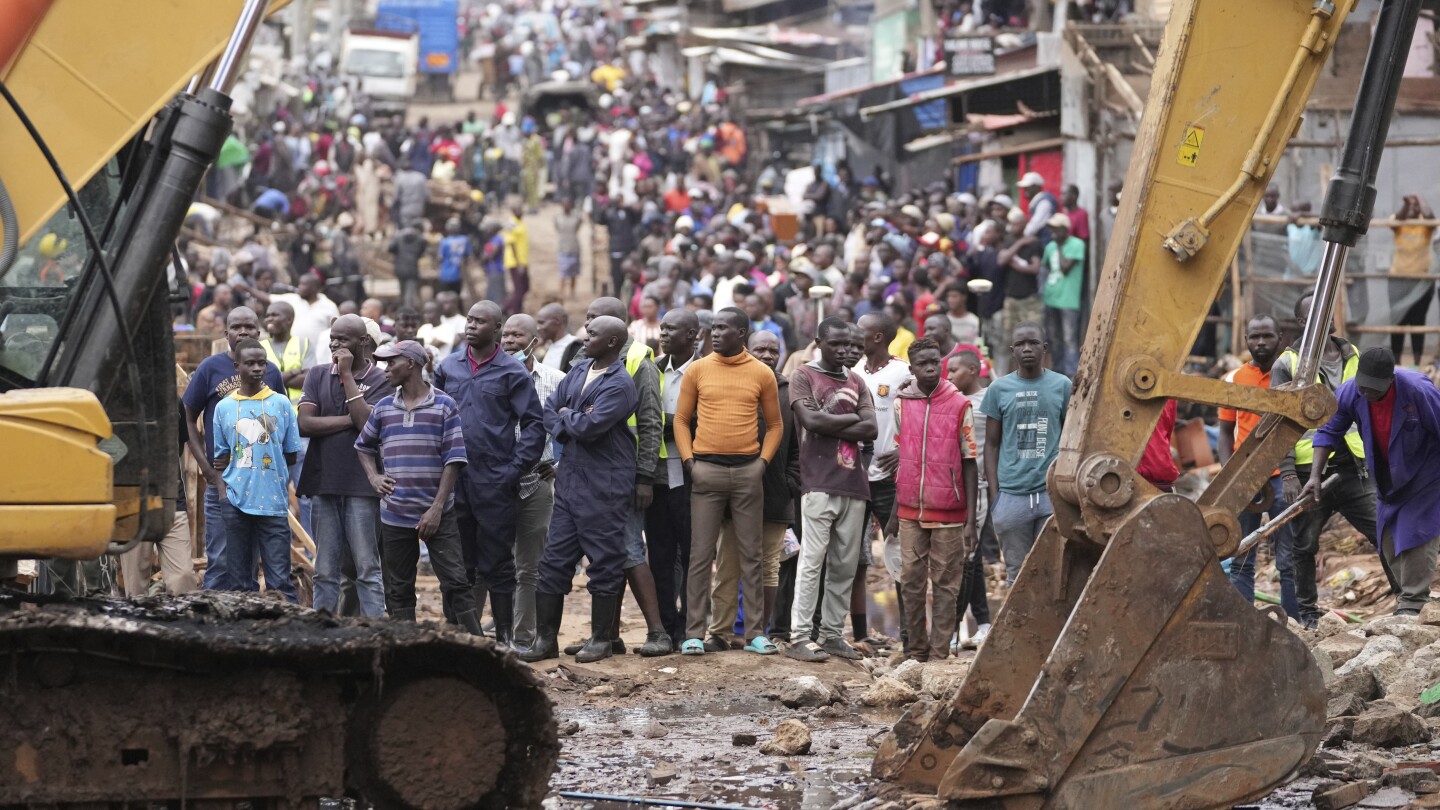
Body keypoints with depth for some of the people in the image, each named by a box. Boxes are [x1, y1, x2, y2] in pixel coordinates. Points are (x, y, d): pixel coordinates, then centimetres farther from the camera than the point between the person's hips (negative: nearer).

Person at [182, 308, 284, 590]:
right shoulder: (211, 368, 1)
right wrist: (208, 469, -6)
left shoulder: (271, 372, 8)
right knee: (219, 560, -3)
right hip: (221, 480, -3)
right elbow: (189, 420, 3)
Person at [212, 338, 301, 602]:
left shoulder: (281, 404, 5)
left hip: (273, 502, -2)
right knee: (240, 580, 5)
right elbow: (221, 458, 12)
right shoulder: (224, 407, 9)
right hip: (236, 501, 2)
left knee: (279, 579, -6)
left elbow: (290, 456, 8)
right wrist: (223, 492, 0)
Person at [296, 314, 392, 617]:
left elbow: (366, 422, -15)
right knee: (325, 571, 7)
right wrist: (350, 420, -8)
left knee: (367, 568, -2)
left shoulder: (379, 380, 0)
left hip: (362, 486, -4)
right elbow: (305, 424, -1)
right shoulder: (318, 375, 11)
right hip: (323, 482, 4)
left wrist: (347, 374, -10)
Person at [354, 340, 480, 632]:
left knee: (455, 583, -8)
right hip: (395, 516, 4)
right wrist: (373, 477, 5)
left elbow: (453, 460, -5)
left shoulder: (444, 406, -2)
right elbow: (363, 446, 24)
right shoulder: (383, 408, 9)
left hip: (437, 514, -4)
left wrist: (437, 508, -11)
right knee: (398, 590, 6)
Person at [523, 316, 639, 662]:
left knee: (604, 564, 2)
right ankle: (546, 639, 14)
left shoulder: (619, 385, -14)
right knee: (553, 559, 8)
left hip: (604, 487, -8)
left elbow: (589, 426, -22)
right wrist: (567, 430, -6)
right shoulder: (579, 371, 12)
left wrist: (566, 416, -3)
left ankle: (601, 640, 11)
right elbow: (549, 409, 13)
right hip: (569, 478, 8)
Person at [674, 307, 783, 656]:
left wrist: (763, 460, -1)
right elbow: (681, 419, 8)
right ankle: (694, 633, 1)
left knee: (751, 555, 4)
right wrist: (688, 459, -3)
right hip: (706, 470, 0)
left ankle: (755, 633, 8)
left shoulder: (762, 374, 4)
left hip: (747, 471, 0)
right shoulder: (697, 370, 4)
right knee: (701, 555, -1)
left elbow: (774, 424, 11)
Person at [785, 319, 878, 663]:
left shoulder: (856, 382, 16)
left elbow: (871, 430, 3)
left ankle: (832, 633, 10)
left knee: (845, 564, 5)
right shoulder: (804, 376, 2)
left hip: (854, 482, 5)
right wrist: (852, 418, -3)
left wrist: (829, 421, -6)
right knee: (813, 560, -10)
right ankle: (799, 637, -11)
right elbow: (811, 420, -14)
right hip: (819, 483, -5)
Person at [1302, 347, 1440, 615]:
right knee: (1389, 543, 8)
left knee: (1416, 538, -13)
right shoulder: (1349, 393, -17)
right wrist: (1315, 475, -12)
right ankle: (1405, 597, 20)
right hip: (1389, 482, 6)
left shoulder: (1418, 390, -30)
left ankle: (1412, 606, -9)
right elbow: (1329, 432, -4)